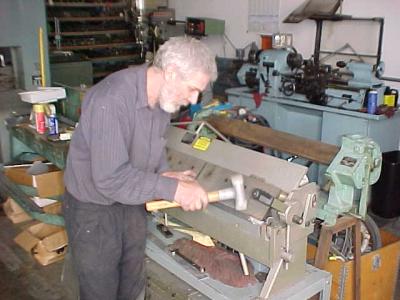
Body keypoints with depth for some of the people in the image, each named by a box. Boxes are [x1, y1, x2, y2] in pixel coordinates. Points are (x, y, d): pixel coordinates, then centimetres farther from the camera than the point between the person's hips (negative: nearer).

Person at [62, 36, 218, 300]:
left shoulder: (163, 95, -6)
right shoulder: (110, 100, -32)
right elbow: (110, 178, -33)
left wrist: (164, 172, -7)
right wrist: (172, 189, -33)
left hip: (131, 203, 7)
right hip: (93, 209, -7)